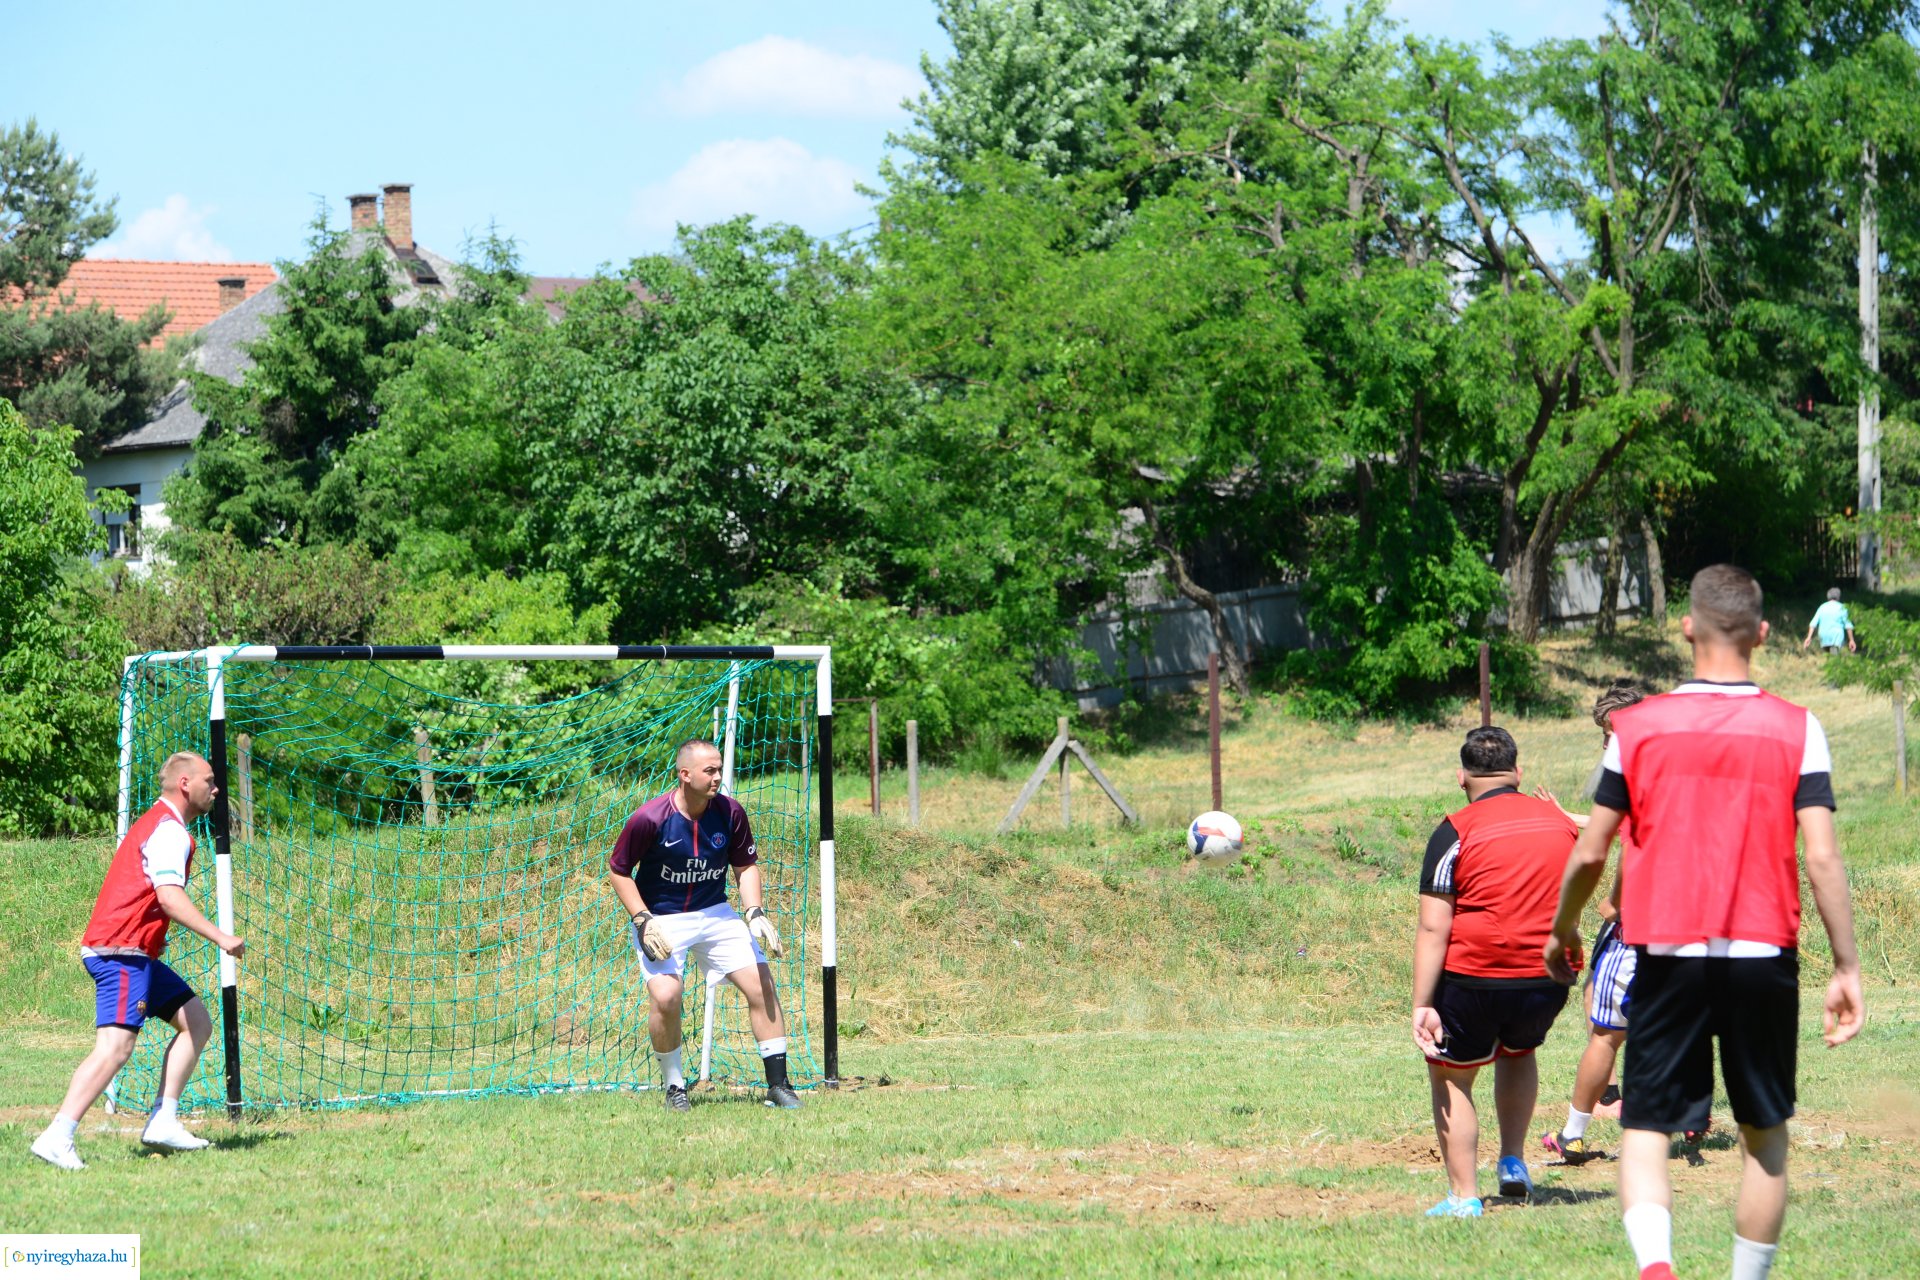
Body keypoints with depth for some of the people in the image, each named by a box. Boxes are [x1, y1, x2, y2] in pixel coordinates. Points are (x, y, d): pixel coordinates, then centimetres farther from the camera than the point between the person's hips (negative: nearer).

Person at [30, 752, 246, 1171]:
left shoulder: (155, 824, 21)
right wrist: (220, 938, -23)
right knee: (115, 1046, -20)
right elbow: (170, 898, -24)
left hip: (136, 954, 11)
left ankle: (163, 1121, 6)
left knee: (196, 1022, 12)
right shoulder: (170, 830, -12)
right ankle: (56, 1137, -26)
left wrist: (151, 939, 23)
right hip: (121, 952, -11)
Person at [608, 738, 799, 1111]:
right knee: (666, 996, -23)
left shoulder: (730, 813, -9)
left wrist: (755, 913, -9)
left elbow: (746, 866, 6)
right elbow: (618, 871, -8)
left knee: (761, 984, -7)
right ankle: (674, 1087, 0)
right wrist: (642, 922, -17)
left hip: (715, 914, 4)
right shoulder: (649, 819, -20)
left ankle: (778, 1085, 4)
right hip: (660, 919, -4)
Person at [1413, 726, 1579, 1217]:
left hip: (1473, 978, -4)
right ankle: (1513, 1163, 23)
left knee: (1451, 1077, 13)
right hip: (1547, 978, 5)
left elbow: (1433, 928, -13)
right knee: (1519, 1051, 33)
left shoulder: (1456, 833, -8)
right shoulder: (1559, 822, 7)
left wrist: (1422, 1006, -13)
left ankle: (1463, 1196, 8)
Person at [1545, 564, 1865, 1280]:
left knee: (1645, 1130, -1)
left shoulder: (1637, 726, 0)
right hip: (1764, 955, 0)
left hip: (1666, 955, 0)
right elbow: (1822, 858, -8)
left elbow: (1590, 853, 4)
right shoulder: (1797, 729, -2)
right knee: (1765, 1135, 15)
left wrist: (1561, 932, 22)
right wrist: (1845, 968, -1)